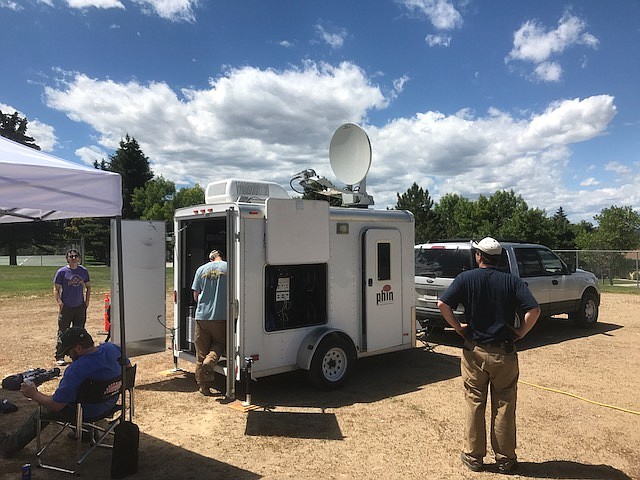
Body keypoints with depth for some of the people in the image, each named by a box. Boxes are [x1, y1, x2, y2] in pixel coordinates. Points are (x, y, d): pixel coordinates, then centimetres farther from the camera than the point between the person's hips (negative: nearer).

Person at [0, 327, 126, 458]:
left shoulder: (75, 371, -32)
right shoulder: (112, 348, -15)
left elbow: (55, 406, -21)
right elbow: (127, 366, 6)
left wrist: (34, 394, -4)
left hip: (88, 412, -6)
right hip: (111, 403, 6)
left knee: (43, 411, 17)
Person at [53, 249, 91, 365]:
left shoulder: (84, 271, 8)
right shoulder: (62, 272, -3)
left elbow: (88, 287, 18)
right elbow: (56, 289, -2)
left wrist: (87, 301, 7)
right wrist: (59, 302, -14)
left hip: (80, 307, 4)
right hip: (66, 307, -4)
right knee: (63, 333, -1)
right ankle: (59, 357, 7)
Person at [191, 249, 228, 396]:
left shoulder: (201, 269, 6)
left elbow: (195, 296, 9)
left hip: (202, 316, 2)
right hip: (221, 317, -2)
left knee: (201, 353, 11)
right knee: (219, 343, 21)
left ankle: (203, 386, 16)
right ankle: (210, 362, -8)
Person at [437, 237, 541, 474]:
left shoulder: (466, 278, -4)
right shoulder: (512, 281, -3)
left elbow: (443, 304, -16)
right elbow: (534, 310, -14)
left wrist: (458, 326, -4)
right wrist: (521, 332, -1)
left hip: (474, 352, 0)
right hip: (504, 354, 1)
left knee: (474, 405, 11)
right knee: (504, 407, 11)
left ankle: (473, 456, 22)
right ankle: (505, 459, 23)